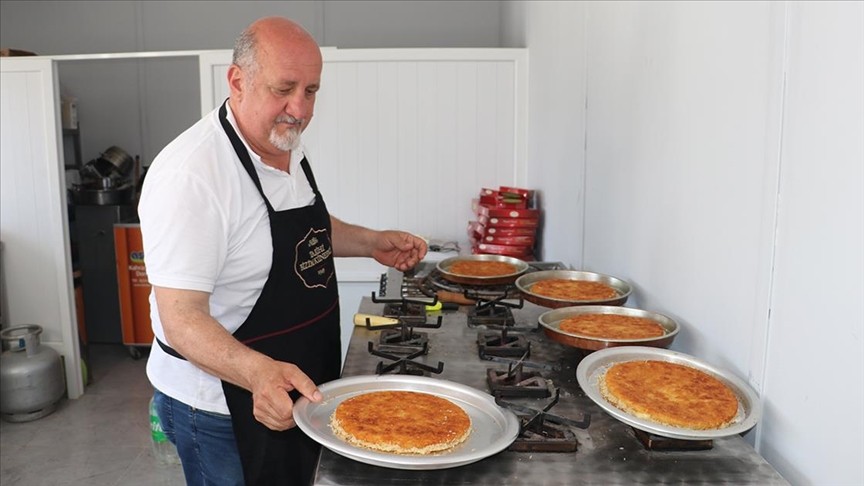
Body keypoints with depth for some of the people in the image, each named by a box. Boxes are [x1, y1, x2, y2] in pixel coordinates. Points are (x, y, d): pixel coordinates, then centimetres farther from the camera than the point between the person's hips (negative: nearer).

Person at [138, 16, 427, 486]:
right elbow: (181, 319, -29)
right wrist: (260, 373, -45)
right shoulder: (192, 175, -27)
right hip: (223, 406, -8)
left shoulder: (288, 148, 0)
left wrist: (370, 242, 2)